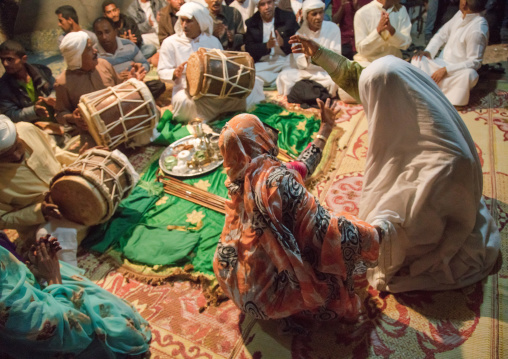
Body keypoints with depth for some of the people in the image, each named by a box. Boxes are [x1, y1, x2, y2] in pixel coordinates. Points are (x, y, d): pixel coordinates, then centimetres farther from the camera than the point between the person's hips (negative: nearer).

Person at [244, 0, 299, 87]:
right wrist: (267, 46, -17)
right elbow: (249, 49, 1)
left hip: (287, 60, -2)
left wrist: (283, 43, -19)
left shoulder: (288, 17, 8)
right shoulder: (251, 23, 10)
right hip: (264, 64, 2)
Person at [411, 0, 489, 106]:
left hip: (459, 71, -7)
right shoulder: (461, 14, 1)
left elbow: (474, 62, -21)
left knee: (469, 74, -38)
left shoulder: (478, 30, -21)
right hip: (441, 63, 7)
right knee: (417, 59, -12)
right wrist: (428, 51, -4)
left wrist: (446, 70, -25)